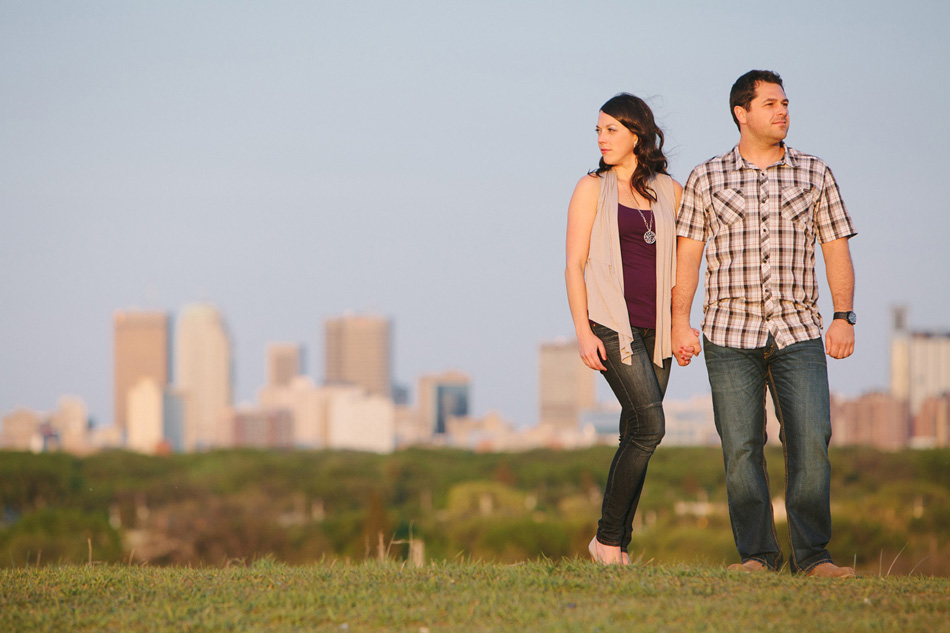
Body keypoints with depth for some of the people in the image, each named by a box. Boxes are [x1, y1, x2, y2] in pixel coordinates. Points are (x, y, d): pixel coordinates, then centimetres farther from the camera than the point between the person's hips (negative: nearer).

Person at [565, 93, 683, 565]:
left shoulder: (670, 191, 11)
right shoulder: (593, 188, 2)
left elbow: (681, 262, 17)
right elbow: (574, 264, -1)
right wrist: (583, 331, -10)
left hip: (655, 327, 4)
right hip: (612, 323, -4)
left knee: (637, 436, 3)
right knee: (650, 425, -16)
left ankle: (618, 547, 9)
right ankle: (607, 536, -6)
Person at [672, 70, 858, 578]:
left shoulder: (815, 175, 10)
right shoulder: (706, 179, 7)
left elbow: (836, 249, 10)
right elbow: (687, 255, 7)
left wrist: (843, 317, 0)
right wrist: (679, 321, -1)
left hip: (799, 331, 1)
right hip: (730, 333, 0)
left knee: (810, 441, -10)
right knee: (741, 448, -3)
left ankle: (811, 554, -4)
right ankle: (756, 553, 5)